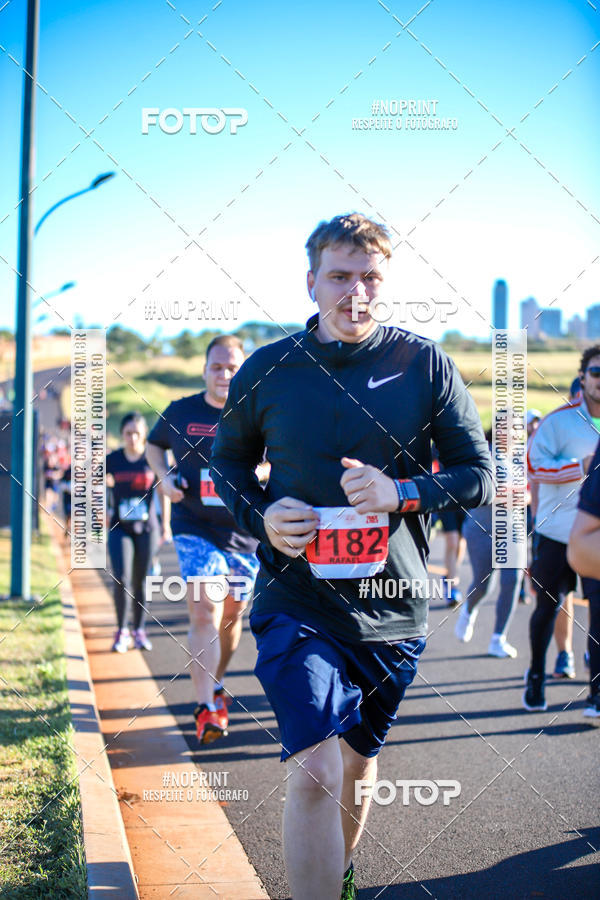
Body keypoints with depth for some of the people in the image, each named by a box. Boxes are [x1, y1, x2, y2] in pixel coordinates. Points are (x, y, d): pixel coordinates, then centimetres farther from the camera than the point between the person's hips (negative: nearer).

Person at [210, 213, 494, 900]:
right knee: (314, 771, -19)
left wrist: (402, 493, -18)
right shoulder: (266, 370, -2)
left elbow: (481, 477, 0)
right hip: (296, 603, -2)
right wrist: (261, 515, -7)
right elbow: (227, 460, 14)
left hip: (393, 609, 2)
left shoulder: (424, 364, -3)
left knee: (358, 764, 20)